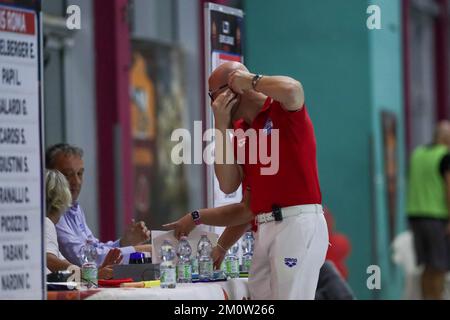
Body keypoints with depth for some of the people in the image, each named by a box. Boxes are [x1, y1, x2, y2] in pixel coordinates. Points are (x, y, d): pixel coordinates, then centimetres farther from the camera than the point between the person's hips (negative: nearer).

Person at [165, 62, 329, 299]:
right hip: (265, 229, 8)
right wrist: (221, 125, 7)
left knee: (290, 295, -13)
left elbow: (292, 89, -27)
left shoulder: (282, 110, -1)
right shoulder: (239, 132, 20)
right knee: (259, 295, 2)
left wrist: (250, 80, -8)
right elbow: (228, 184, 10)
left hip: (299, 224, -8)